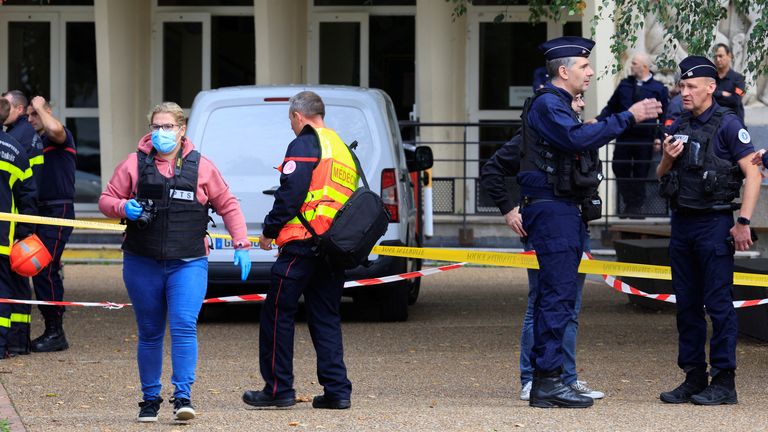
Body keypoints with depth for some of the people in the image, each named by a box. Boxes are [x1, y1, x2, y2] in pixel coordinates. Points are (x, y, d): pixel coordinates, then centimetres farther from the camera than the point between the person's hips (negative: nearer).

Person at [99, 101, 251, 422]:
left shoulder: (201, 167, 5)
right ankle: (150, 399, 19)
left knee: (184, 327, -16)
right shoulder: (134, 165, 4)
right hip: (142, 264, 1)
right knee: (149, 333, 8)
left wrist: (241, 245, 5)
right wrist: (123, 207, -13)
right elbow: (106, 200, 9)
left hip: (188, 263, -1)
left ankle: (183, 396, -15)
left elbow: (228, 205, 12)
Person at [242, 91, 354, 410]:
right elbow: (349, 198, 22)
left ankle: (278, 388, 0)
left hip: (303, 243, -8)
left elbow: (290, 193, -14)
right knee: (326, 318, 11)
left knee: (277, 313, 0)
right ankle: (337, 391, 5)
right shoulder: (343, 149, 21)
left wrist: (270, 230, -5)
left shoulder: (305, 144, -6)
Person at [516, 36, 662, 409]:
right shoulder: (546, 104, -12)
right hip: (552, 210, -11)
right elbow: (578, 138, -27)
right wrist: (628, 117, -25)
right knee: (558, 295, -13)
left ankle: (545, 380, 12)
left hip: (566, 211, 11)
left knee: (557, 296, 10)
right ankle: (547, 381, -15)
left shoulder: (559, 105, 22)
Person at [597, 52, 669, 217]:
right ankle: (628, 204, 11)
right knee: (620, 169, 1)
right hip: (624, 137, 3)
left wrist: (659, 137, -9)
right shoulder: (625, 85, 11)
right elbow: (611, 107, 14)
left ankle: (637, 206, 12)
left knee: (640, 172, 2)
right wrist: (598, 120, 0)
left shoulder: (658, 89, 0)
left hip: (645, 139, -3)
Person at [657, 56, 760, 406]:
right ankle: (693, 379, 15)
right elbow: (660, 177, 21)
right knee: (687, 304, 9)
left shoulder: (727, 125, -7)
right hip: (682, 222, 7)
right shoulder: (679, 127, 13)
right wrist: (667, 159, -2)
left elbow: (752, 174, -11)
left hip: (714, 224, -7)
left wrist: (743, 223, -17)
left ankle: (723, 382, -3)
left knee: (718, 304, -6)